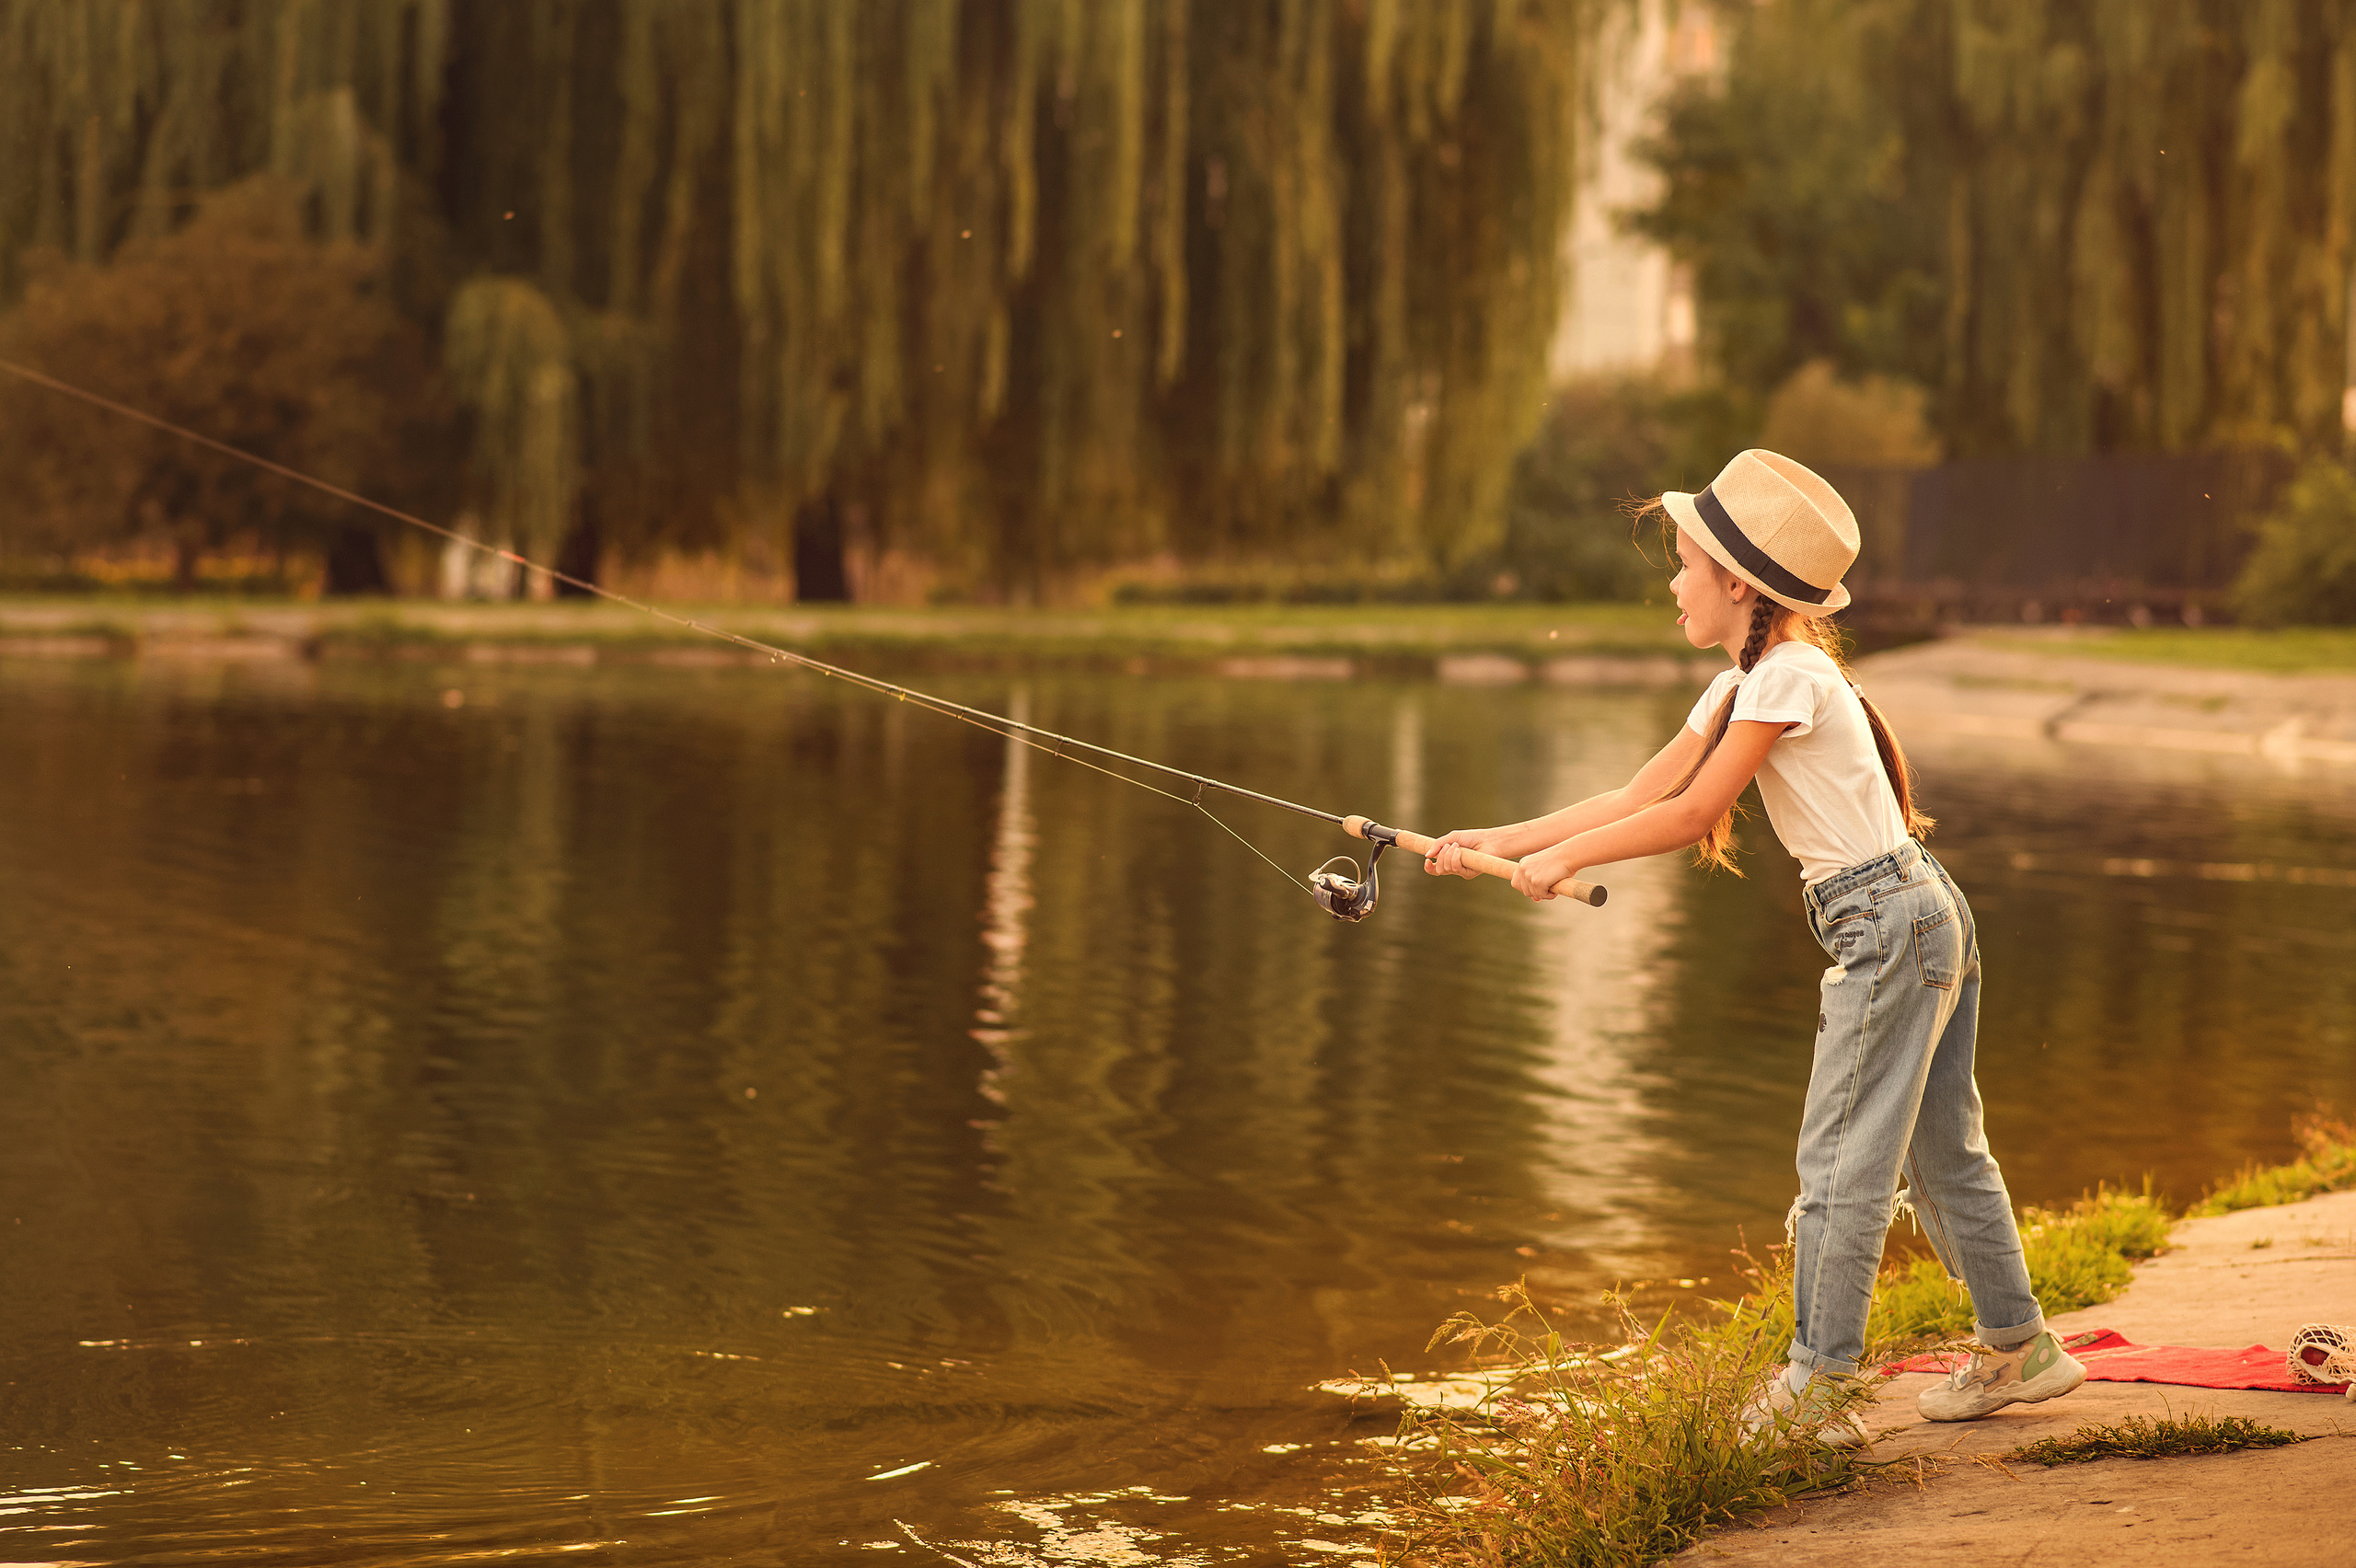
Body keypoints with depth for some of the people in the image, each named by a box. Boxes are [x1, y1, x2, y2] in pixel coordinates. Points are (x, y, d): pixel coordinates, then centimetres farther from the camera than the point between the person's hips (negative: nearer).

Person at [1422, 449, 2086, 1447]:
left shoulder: (1788, 677, -16)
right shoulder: (1743, 683, 13)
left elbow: (1689, 814, -15)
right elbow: (1640, 796, 12)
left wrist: (1564, 856, -6)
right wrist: (1500, 841, 8)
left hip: (1889, 925, -10)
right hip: (1925, 919, 10)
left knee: (1840, 1164, -5)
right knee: (1943, 1154, 17)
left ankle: (1815, 1391, -1)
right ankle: (2018, 1347, 26)